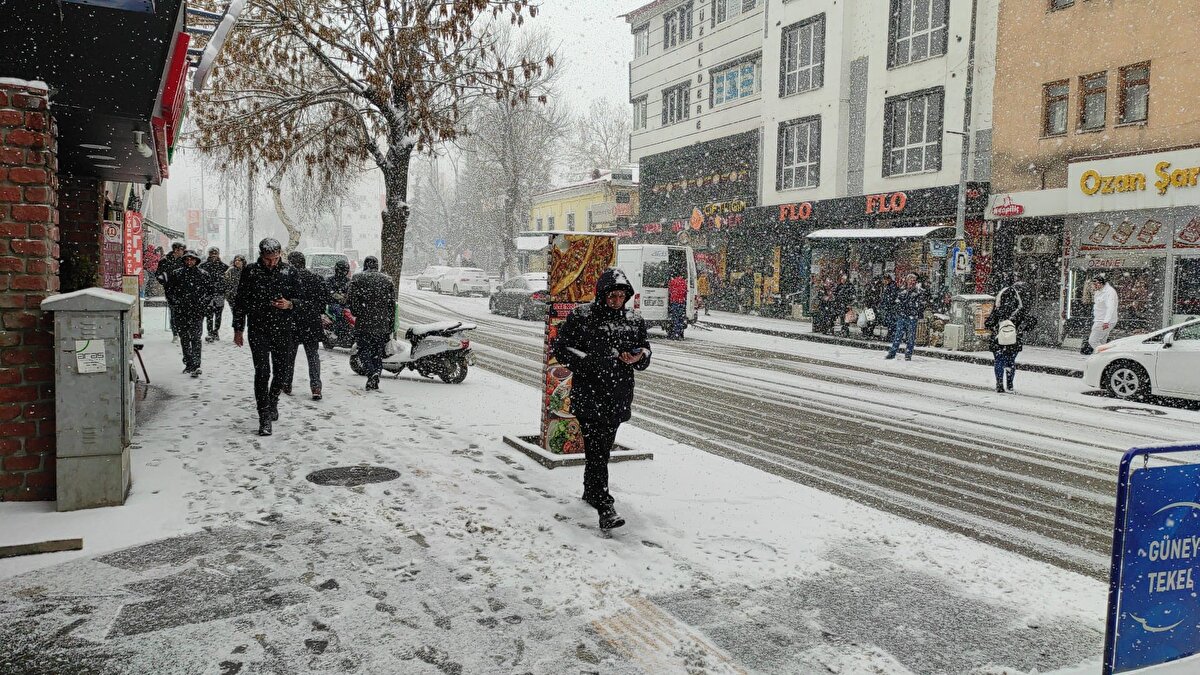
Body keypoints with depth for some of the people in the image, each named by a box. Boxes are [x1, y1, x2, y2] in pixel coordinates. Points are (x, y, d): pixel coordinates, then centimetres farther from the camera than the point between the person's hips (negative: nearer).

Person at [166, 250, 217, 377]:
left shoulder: (204, 274, 2)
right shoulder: (176, 274, 6)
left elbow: (212, 289, 8)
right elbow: (169, 291, 13)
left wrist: (205, 304, 1)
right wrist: (174, 305, 5)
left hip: (197, 311, -3)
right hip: (181, 312, 3)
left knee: (195, 338, -10)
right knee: (184, 338, 10)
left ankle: (196, 366, -12)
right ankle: (188, 363, 22)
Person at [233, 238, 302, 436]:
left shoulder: (289, 272, 1)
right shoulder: (250, 271, -1)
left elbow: (300, 299, 8)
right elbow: (240, 301, 6)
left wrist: (289, 304, -15)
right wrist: (238, 328, 5)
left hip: (282, 329, 2)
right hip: (258, 329, -2)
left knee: (283, 369, 9)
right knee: (262, 371, -9)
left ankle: (272, 401, 37)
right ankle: (264, 417, -5)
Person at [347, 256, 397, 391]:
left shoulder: (357, 278, 0)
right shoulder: (387, 280, 8)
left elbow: (350, 299, -5)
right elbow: (392, 304, 6)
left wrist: (357, 313, 14)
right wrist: (391, 327, 8)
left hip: (363, 323, -2)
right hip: (382, 324, 3)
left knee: (364, 350, 3)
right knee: (378, 352, 11)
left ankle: (372, 373, -19)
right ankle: (375, 378, 8)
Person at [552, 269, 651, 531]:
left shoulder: (634, 320, 10)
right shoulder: (580, 316, -3)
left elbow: (645, 350, 17)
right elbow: (561, 348, -3)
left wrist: (638, 357, -8)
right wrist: (591, 362, -16)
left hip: (619, 396, 5)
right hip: (589, 394, -5)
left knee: (603, 447, 16)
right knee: (597, 449, -12)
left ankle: (591, 491, 35)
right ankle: (604, 506, -14)